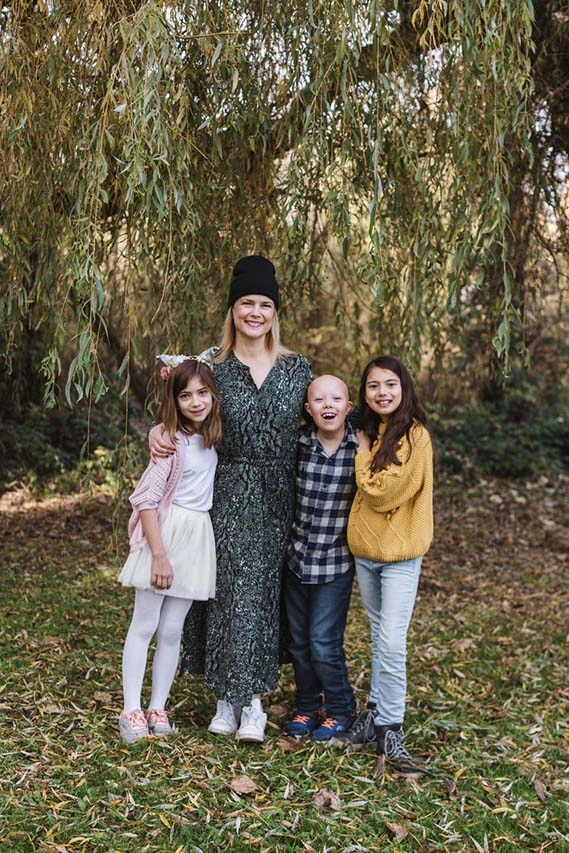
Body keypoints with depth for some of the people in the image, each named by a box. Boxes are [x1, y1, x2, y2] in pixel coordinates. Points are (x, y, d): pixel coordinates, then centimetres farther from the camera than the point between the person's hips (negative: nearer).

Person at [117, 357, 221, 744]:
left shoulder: (212, 437, 4)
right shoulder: (173, 441, -14)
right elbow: (145, 499, -16)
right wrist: (159, 555, -18)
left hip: (198, 539, 5)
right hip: (166, 534, -5)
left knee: (172, 630, 10)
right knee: (144, 626, 3)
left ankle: (158, 707, 19)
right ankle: (132, 710, 10)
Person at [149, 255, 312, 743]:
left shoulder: (297, 368, 6)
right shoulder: (212, 365, 1)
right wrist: (158, 430, -12)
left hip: (278, 500, 1)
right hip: (227, 496, -1)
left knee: (260, 590, 3)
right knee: (228, 588, 0)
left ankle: (252, 701, 11)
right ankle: (228, 697, 13)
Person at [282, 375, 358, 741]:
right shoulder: (297, 445, -6)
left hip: (336, 562, -3)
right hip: (297, 556, 3)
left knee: (324, 643, -2)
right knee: (298, 640, 14)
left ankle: (342, 711, 22)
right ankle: (307, 707, 34)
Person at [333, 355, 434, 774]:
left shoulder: (415, 436, -14)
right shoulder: (369, 432, 9)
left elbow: (382, 491, -19)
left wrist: (363, 452, -8)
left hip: (400, 553, -7)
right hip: (365, 548, 7)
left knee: (391, 643, -8)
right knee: (379, 636, 16)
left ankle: (390, 731, 3)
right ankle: (377, 715, 26)